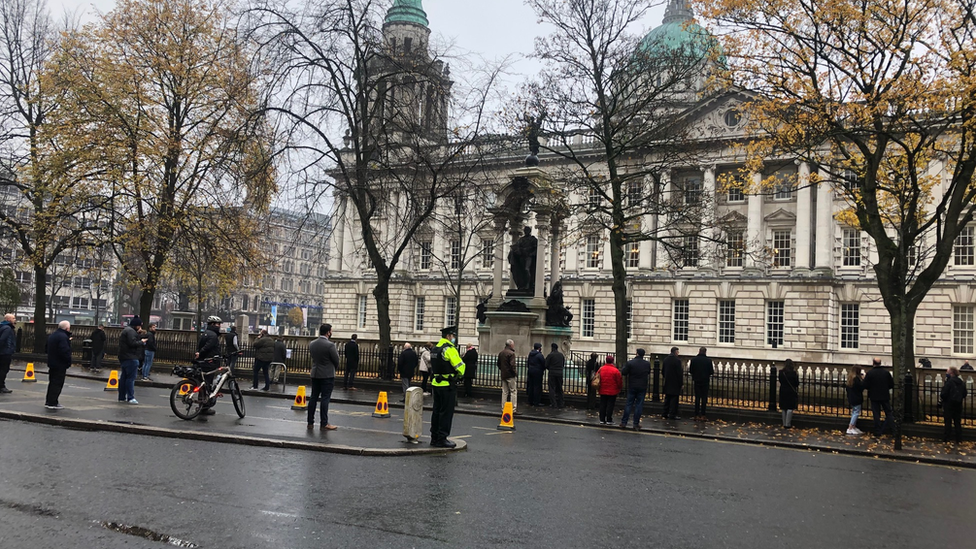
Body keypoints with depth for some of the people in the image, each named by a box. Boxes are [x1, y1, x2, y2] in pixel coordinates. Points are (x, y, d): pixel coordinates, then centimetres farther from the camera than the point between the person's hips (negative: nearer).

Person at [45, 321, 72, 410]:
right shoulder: (63, 337, -20)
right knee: (57, 384, -4)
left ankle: (48, 402, 23)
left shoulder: (52, 335, 13)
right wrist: (68, 362, -14)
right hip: (60, 365, -10)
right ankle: (52, 403, -4)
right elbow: (65, 352, -26)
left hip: (52, 363, 10)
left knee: (52, 383, 17)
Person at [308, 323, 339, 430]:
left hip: (315, 374, 6)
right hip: (327, 375, -6)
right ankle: (324, 423, -1)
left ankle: (310, 422, 14)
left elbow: (313, 357, 12)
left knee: (313, 398, 10)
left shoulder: (311, 344, 3)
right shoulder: (330, 345, -17)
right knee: (325, 398, -3)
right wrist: (333, 369, 11)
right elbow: (336, 361, -9)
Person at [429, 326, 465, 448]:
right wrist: (460, 375, 3)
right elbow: (460, 366, -16)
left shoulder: (435, 349, 13)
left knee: (437, 411, 14)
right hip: (448, 385, -9)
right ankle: (442, 439, 0)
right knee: (446, 412, -2)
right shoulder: (449, 349, -15)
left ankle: (434, 438, 19)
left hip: (436, 383, 9)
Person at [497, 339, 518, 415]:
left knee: (504, 392, 12)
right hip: (510, 375, -7)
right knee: (513, 391, -3)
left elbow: (498, 364, 17)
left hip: (503, 375, 7)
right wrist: (515, 372, -8)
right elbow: (512, 365, -20)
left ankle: (503, 408, 13)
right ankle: (513, 409, -6)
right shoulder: (511, 353, -14)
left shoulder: (501, 353, 10)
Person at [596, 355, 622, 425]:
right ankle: (609, 420, 3)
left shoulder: (601, 369, -1)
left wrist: (599, 387, 22)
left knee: (602, 405, 11)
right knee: (610, 405, 2)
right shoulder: (615, 370, -14)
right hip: (612, 392, -4)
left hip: (602, 391, 4)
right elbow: (619, 382, -7)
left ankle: (602, 420, 13)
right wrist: (619, 388, 12)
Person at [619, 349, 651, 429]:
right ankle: (636, 424, 4)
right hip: (642, 388, 1)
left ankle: (623, 422, 8)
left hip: (632, 387, -1)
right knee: (639, 405, 4)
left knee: (629, 404, 7)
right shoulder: (647, 364, 0)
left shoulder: (630, 363, -10)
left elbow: (623, 373, -8)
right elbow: (649, 374, 14)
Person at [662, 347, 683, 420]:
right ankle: (672, 414, -4)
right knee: (674, 398, -3)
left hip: (667, 383, 7)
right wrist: (681, 382, -8)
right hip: (675, 382, -7)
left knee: (667, 398, 14)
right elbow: (679, 372, -15)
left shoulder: (665, 359, 6)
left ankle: (665, 413, 17)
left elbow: (663, 371, 13)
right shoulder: (677, 360, -15)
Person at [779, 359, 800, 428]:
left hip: (783, 392, 4)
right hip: (791, 392, -4)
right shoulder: (793, 373, -14)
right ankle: (788, 424, -4)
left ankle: (784, 424, 15)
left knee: (784, 408, 11)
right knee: (790, 408, 0)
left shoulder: (781, 372, -4)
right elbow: (797, 383, -8)